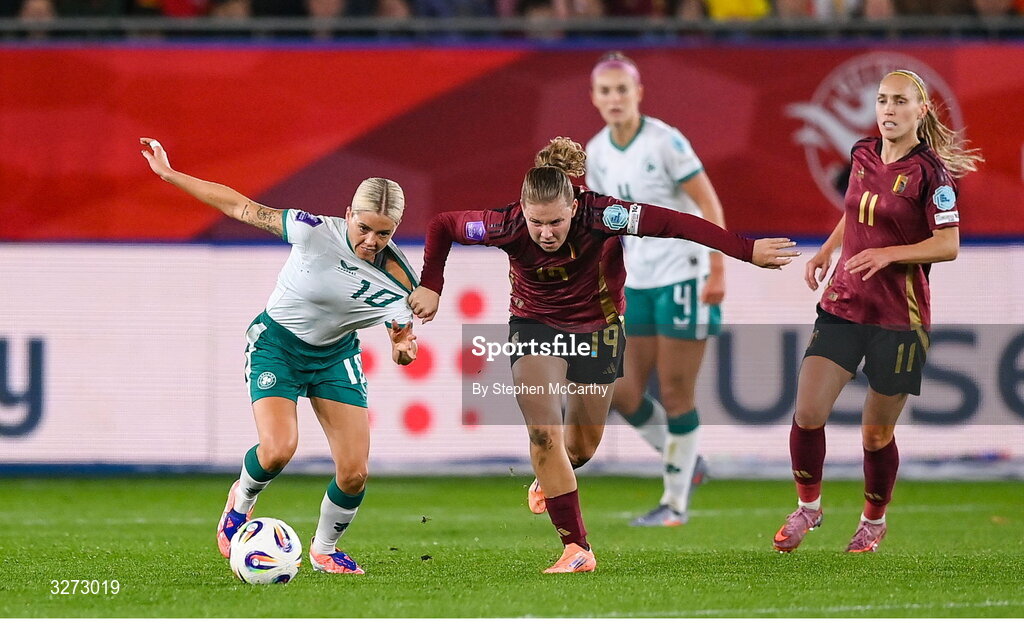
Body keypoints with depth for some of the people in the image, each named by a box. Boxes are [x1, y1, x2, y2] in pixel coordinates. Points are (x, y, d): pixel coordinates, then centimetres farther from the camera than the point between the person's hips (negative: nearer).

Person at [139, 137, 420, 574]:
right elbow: (243, 208, -16)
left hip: (335, 357, 3)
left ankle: (324, 550, 22)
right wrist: (168, 174, -14)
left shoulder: (397, 279, -15)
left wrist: (402, 348, -23)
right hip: (276, 345, -3)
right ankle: (240, 502, 12)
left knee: (354, 472, -8)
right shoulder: (315, 231, -26)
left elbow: (400, 334, 2)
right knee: (278, 449, -25)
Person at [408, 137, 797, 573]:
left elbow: (674, 224, -33)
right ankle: (577, 549, -15)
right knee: (543, 433, -20)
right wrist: (431, 287, -12)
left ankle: (552, 479, 53)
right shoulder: (506, 226, -28)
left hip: (596, 327, 1)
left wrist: (747, 250, -37)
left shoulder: (599, 215, -33)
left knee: (582, 446, 14)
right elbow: (441, 226, -11)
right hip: (535, 326, -1)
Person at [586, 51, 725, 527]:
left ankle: (676, 502, 9)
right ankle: (687, 464, 24)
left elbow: (710, 207, -13)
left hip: (683, 277, -7)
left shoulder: (665, 142, -14)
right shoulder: (596, 153, 5)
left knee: (675, 394, -3)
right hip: (639, 283, 7)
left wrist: (718, 271, -17)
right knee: (623, 393, 3)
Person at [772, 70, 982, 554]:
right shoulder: (862, 155, 7)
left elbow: (948, 245, -14)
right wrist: (825, 251, 11)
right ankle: (807, 507, 14)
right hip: (842, 306, 5)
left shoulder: (930, 171, -11)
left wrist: (889, 254, -24)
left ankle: (873, 521, 28)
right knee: (808, 413, -8)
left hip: (899, 317, -5)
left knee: (876, 433, 4)